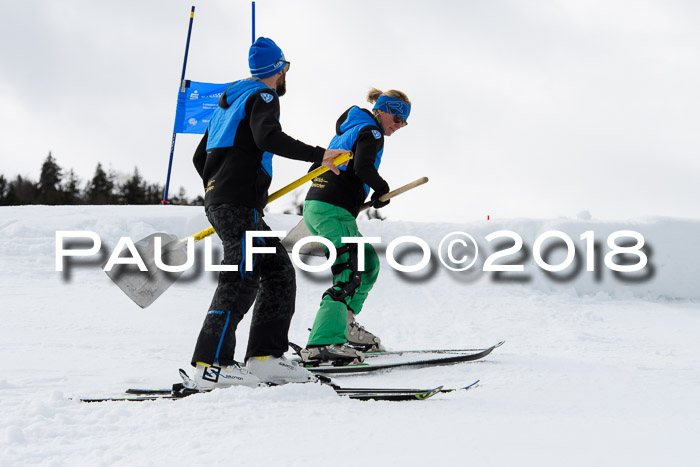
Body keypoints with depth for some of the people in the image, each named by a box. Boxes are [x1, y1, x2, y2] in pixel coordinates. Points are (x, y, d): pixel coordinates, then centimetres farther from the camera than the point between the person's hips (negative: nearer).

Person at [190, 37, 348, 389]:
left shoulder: (230, 100, 26)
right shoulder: (263, 97, -3)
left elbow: (200, 157, 29)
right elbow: (268, 137, -25)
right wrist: (318, 155, -24)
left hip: (219, 200, 10)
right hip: (238, 204, -10)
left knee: (279, 273, 8)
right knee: (242, 280, -15)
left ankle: (265, 357, 1)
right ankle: (210, 364, -20)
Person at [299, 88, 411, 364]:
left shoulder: (349, 129, 25)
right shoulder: (371, 131, -4)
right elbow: (363, 167, -22)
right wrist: (382, 190, -5)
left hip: (315, 207, 10)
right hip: (333, 210, -10)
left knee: (369, 262, 21)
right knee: (349, 275, -17)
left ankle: (344, 325, 22)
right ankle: (322, 344, -31)